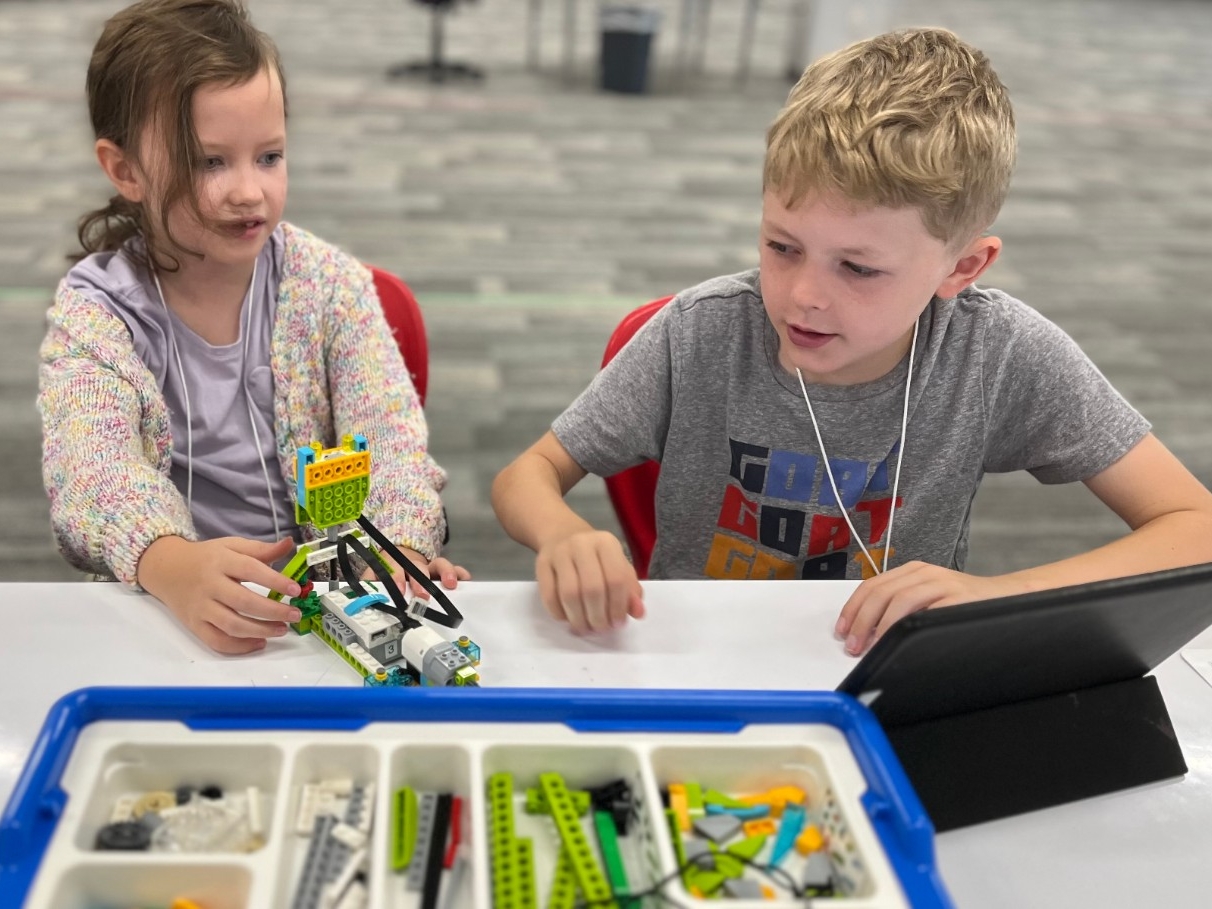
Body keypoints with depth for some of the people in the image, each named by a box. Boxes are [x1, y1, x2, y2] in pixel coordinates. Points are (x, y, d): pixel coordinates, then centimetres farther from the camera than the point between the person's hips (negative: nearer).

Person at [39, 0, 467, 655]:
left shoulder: (330, 284, -2)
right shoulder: (91, 311, -5)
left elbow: (392, 438, -11)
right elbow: (92, 467, -21)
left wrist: (401, 550, -33)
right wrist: (173, 564, -43)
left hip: (327, 593, 1)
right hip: (167, 606, 0)